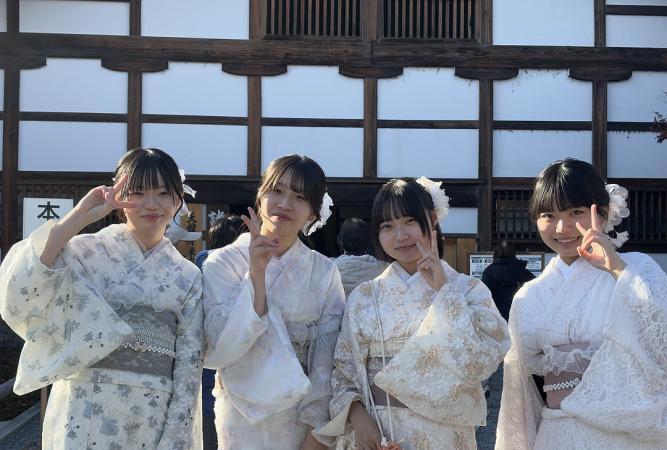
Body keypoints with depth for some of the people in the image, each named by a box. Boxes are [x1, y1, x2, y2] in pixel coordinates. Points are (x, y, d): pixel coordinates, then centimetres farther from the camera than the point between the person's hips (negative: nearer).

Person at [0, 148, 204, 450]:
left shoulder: (188, 276, 6)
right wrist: (79, 217, -15)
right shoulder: (86, 252, -2)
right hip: (86, 419, -2)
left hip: (155, 424, 2)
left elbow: (188, 366, 3)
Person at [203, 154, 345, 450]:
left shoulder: (324, 272, -4)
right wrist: (256, 274, -23)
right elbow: (218, 351, -18)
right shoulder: (223, 262, -9)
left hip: (308, 417, 2)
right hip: (245, 419, -2)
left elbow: (328, 360, -4)